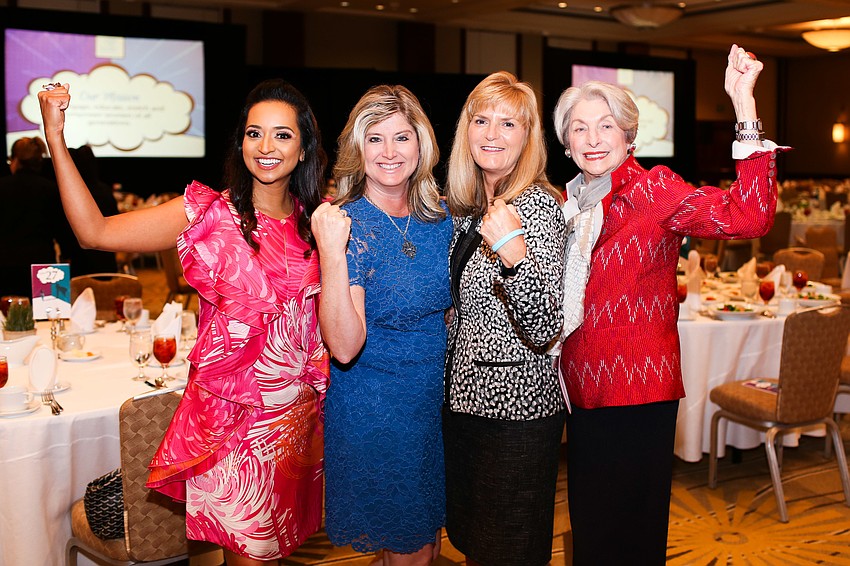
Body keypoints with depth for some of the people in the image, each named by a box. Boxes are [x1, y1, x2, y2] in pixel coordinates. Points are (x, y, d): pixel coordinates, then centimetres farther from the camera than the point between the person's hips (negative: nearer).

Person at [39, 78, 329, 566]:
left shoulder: (315, 219, 2)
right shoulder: (209, 213, -9)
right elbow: (95, 231, -14)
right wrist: (56, 138, -18)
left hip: (297, 411, 4)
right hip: (230, 412, -4)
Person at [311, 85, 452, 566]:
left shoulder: (440, 217, 0)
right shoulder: (346, 225, -16)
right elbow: (345, 345, -26)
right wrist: (332, 253, -36)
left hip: (439, 401, 6)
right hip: (375, 412, -5)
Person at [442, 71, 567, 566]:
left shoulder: (539, 205, -17)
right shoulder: (467, 207, 6)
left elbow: (545, 329, -28)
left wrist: (514, 254, -42)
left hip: (517, 404, -8)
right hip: (465, 396, 8)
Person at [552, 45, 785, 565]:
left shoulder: (655, 190, -10)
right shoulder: (570, 203, 9)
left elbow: (748, 217, -27)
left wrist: (744, 104, -31)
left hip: (640, 391, -6)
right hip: (584, 387, 6)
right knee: (589, 524, 19)